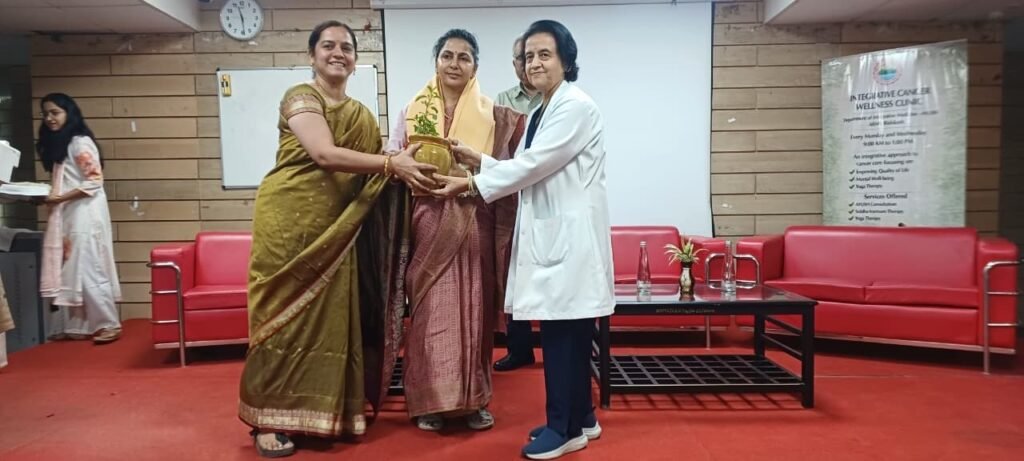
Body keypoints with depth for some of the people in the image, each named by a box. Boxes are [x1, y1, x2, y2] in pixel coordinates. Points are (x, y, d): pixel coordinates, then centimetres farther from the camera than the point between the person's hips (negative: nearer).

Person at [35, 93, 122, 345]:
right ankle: (76, 326, 12)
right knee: (70, 270, 7)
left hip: (85, 214, -8)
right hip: (65, 216, 8)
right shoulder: (55, 144, 18)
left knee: (88, 269, -8)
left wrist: (59, 198, -17)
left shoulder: (80, 143, -9)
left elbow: (94, 182, -15)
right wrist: (48, 195, 3)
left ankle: (108, 325, -2)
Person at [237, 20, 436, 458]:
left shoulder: (361, 114, 16)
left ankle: (329, 411, 19)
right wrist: (391, 164, -23)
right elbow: (325, 154, -20)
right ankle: (270, 418, 10)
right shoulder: (300, 97, -5)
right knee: (289, 313, -2)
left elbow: (367, 172, 16)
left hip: (338, 227, 6)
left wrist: (403, 165, -3)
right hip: (291, 220, -6)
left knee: (334, 315, 7)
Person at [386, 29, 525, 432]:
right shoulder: (413, 112, 8)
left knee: (475, 309, 5)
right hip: (429, 224, 0)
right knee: (430, 310, 1)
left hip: (476, 225, 0)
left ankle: (474, 399, 17)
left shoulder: (493, 115, 6)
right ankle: (430, 401, 12)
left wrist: (475, 162, -13)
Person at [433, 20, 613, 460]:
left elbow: (534, 166, -17)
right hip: (548, 232, 9)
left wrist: (470, 185, -12)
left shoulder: (576, 106, -10)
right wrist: (477, 160, 5)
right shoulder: (540, 113, 19)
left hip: (570, 234, -9)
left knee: (560, 329, -5)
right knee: (566, 328, 12)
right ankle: (581, 418, 23)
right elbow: (527, 171, 17)